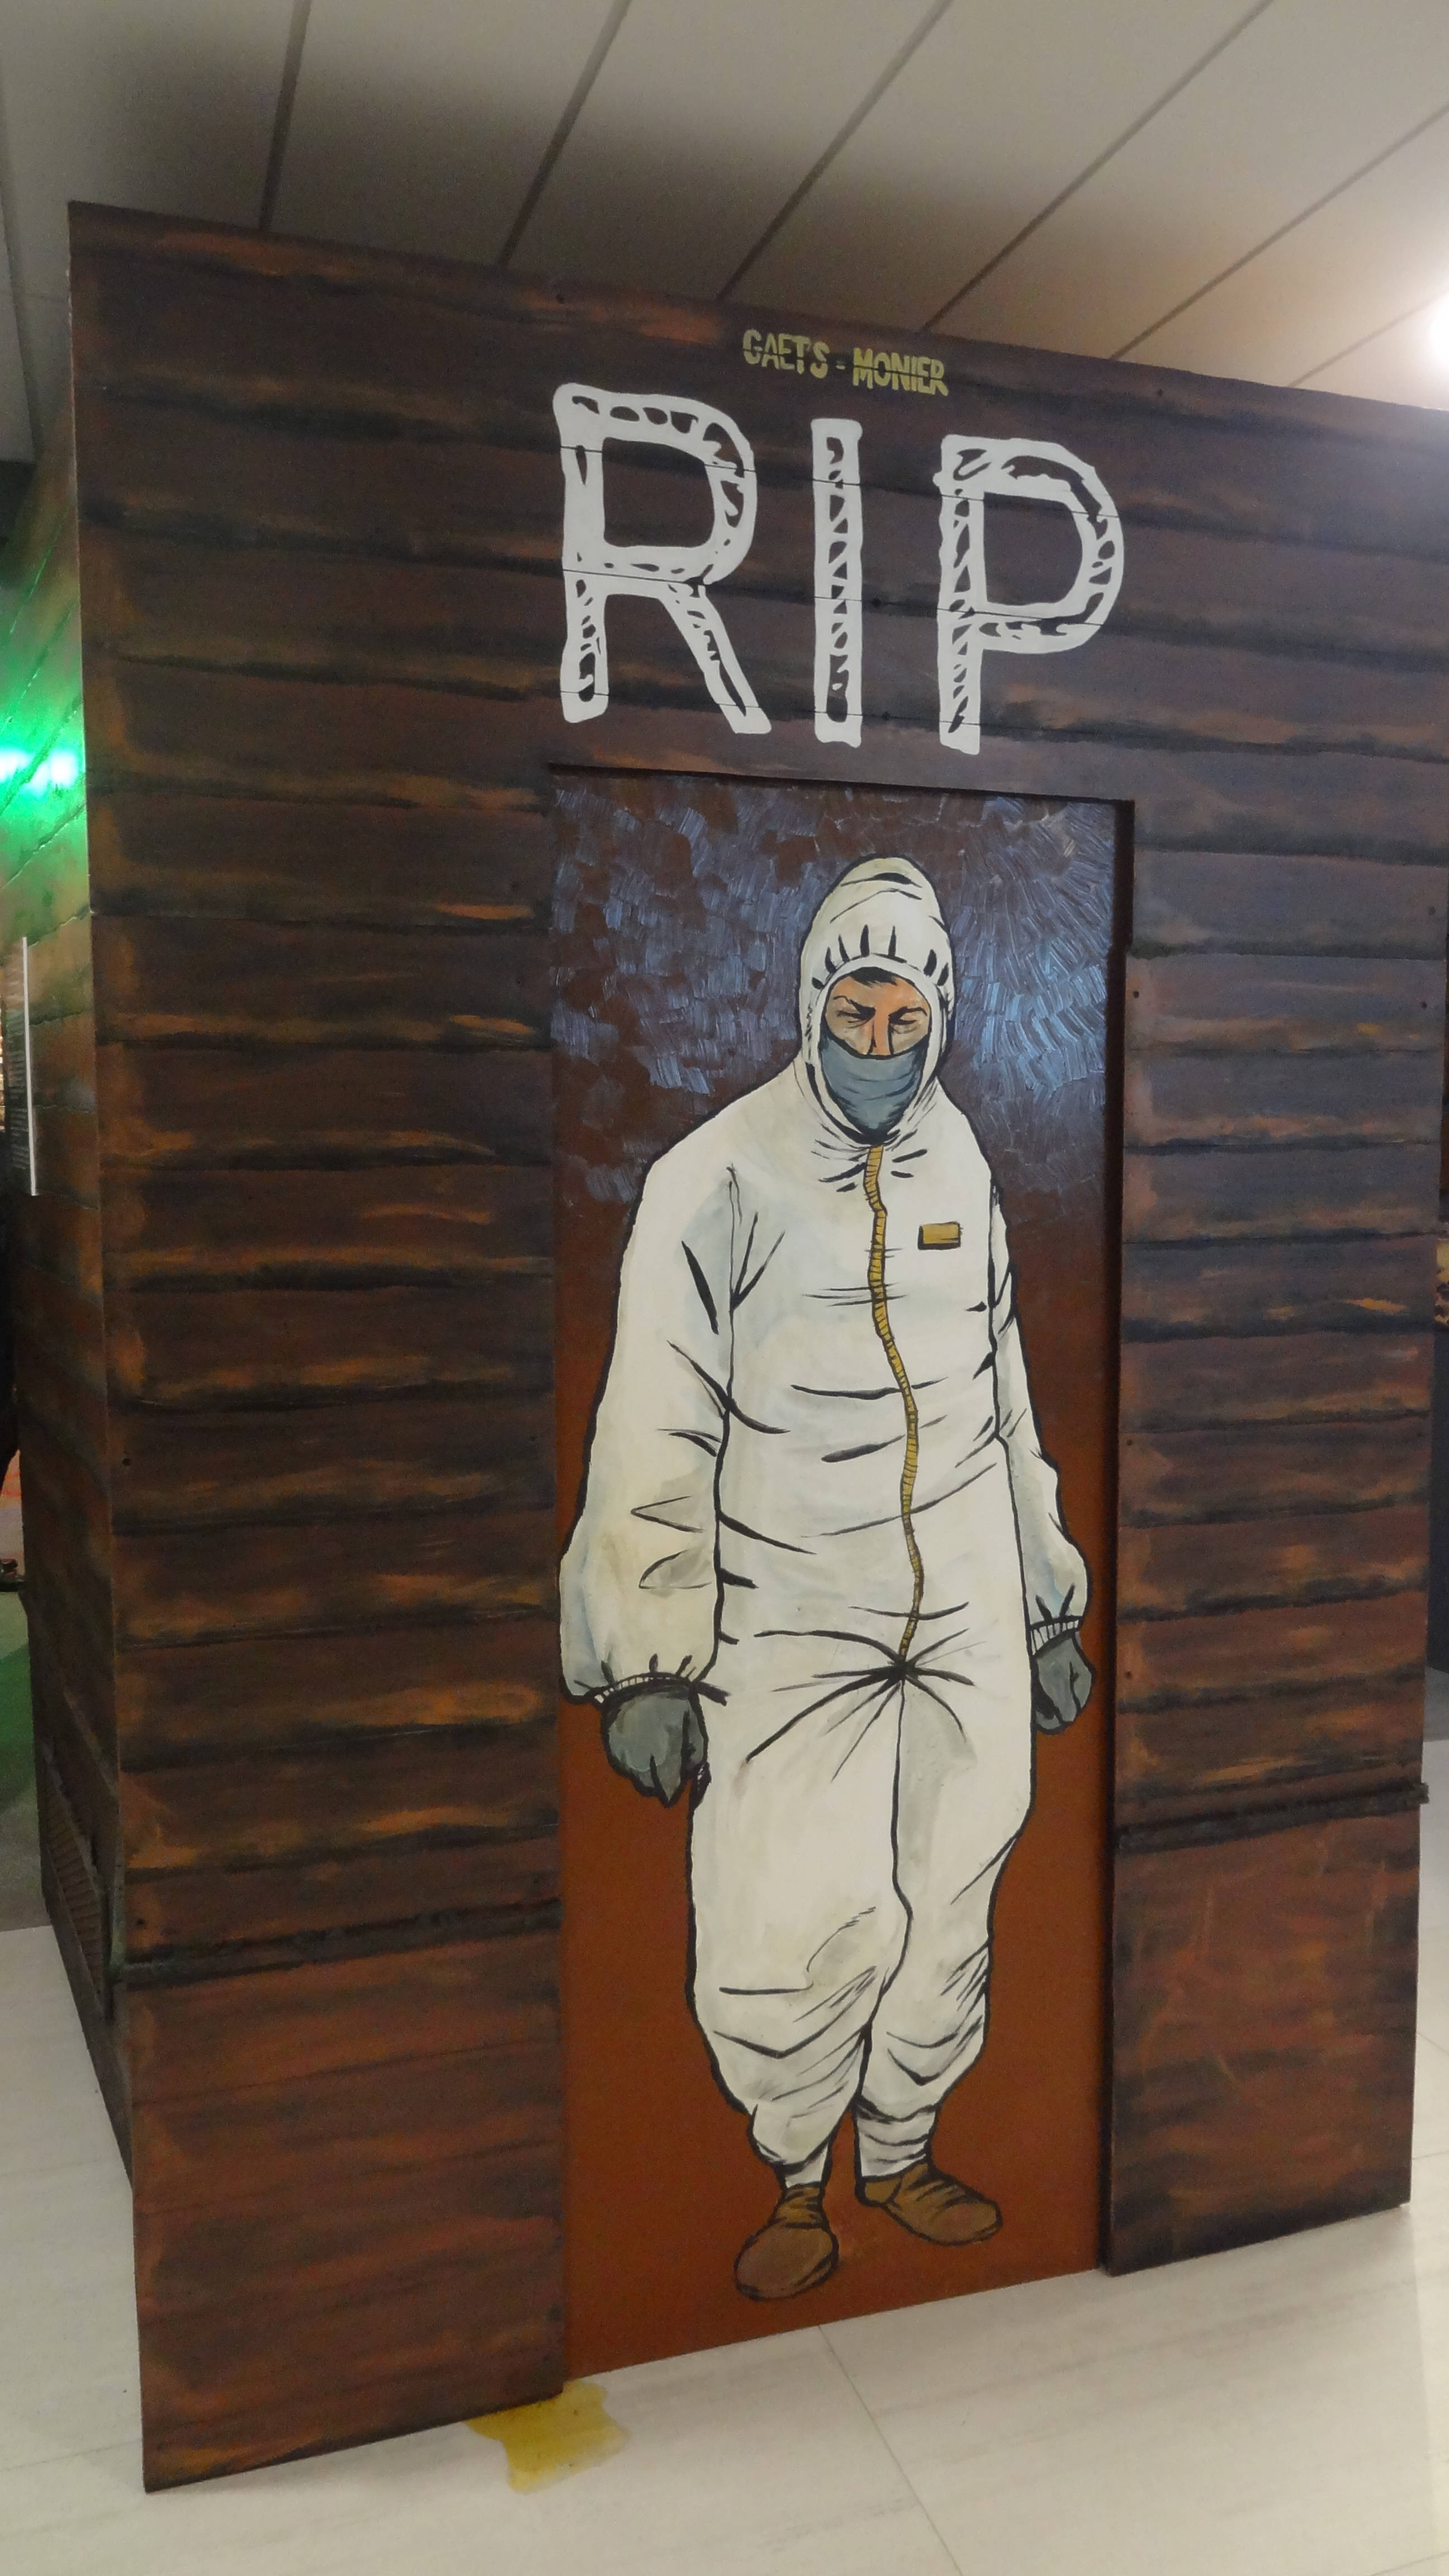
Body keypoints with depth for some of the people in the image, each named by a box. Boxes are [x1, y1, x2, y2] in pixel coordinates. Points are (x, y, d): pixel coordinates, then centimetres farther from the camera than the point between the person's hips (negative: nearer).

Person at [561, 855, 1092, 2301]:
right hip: (789, 1617, -4)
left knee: (946, 1903, 10)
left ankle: (899, 2158, 35)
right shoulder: (719, 1180, -9)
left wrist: (1049, 1616, 19)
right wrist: (646, 1667, -12)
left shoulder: (960, 1173, 8)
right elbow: (655, 1435, -9)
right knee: (786, 1936, -9)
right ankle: (796, 2178, 20)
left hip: (969, 1604, 5)